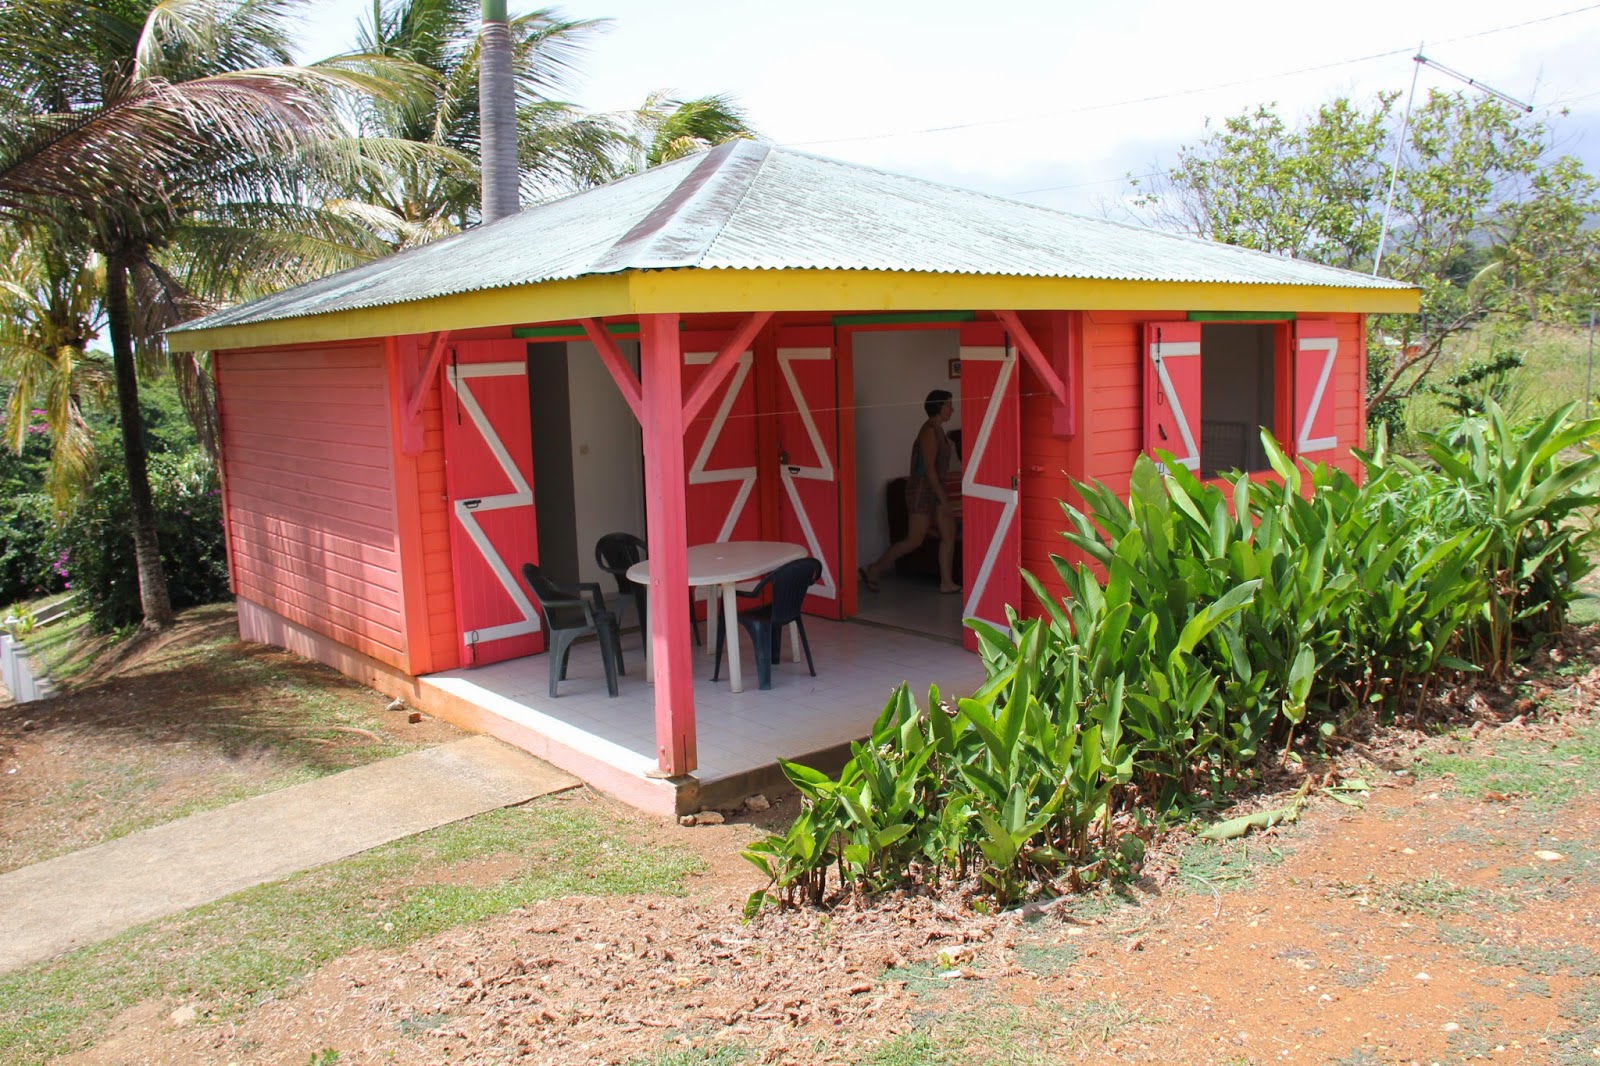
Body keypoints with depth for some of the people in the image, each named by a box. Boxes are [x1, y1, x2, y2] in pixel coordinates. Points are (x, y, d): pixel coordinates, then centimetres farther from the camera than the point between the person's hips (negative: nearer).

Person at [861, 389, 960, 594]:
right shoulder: (929, 431, -18)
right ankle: (873, 570, 7)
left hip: (935, 488, 9)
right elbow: (928, 468, -23)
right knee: (914, 540, -5)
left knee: (949, 534, 5)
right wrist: (943, 500, -24)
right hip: (922, 489, -9)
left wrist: (944, 496, 20)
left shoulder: (938, 430, 11)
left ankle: (946, 583, 10)